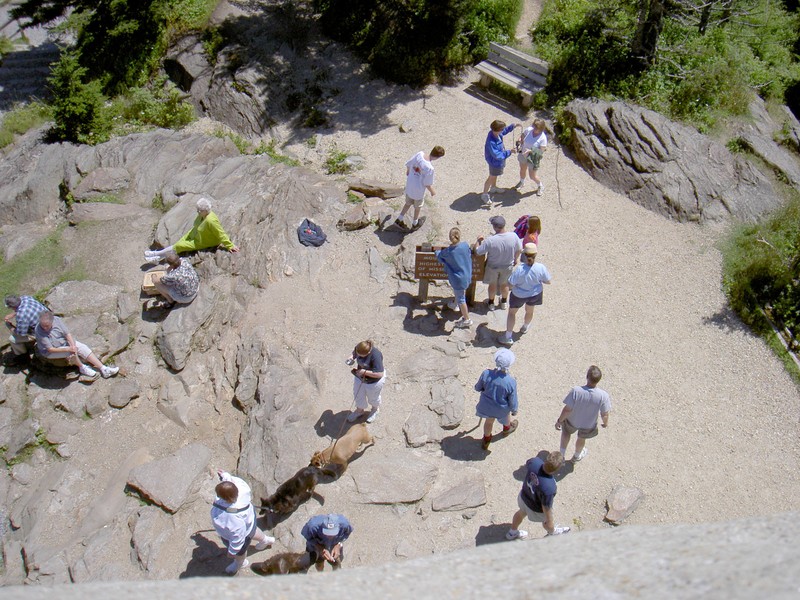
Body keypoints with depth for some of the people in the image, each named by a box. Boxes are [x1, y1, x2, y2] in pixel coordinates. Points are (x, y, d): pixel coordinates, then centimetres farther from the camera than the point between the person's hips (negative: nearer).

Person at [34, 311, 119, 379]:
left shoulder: (56, 320, -19)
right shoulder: (39, 331, -29)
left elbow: (67, 334, -12)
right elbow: (50, 349, -27)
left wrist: (73, 346, -27)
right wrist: (68, 349, -32)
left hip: (64, 342, 5)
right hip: (50, 352, -5)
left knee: (83, 348, -10)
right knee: (71, 353, -29)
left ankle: (104, 369, -11)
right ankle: (82, 368, -2)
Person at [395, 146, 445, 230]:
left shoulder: (419, 154, -18)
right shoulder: (429, 168, -34)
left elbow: (408, 164, -1)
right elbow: (427, 184, -22)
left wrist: (408, 172, 20)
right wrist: (432, 191, -1)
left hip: (409, 185, 5)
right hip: (419, 190, -5)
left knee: (408, 203, 29)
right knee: (418, 206, 23)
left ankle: (399, 220, 38)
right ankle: (415, 223, 45)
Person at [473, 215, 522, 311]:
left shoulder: (490, 240, -35)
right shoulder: (513, 236, -25)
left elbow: (477, 252, -24)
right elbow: (519, 250, -8)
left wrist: (478, 240, -6)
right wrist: (515, 259, 12)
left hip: (493, 266, -2)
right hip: (508, 266, 2)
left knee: (492, 284, 25)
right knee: (505, 284, 28)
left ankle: (491, 303, 46)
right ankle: (504, 302, 50)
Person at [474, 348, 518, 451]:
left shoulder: (486, 374, -29)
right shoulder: (511, 382, -34)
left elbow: (477, 388, -10)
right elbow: (513, 402, -19)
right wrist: (514, 410, 4)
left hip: (486, 406, 1)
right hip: (501, 410, -1)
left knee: (489, 420, 32)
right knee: (506, 414, 35)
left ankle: (486, 440, 56)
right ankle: (507, 429, 67)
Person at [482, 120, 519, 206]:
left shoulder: (495, 133, -16)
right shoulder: (491, 142, -42)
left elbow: (504, 131, 8)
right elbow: (497, 155, -36)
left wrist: (512, 126, -3)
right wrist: (509, 152, -33)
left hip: (499, 160, 8)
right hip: (495, 162, -8)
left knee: (495, 175, 31)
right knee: (492, 177, 12)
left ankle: (493, 188, 57)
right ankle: (484, 195, 32)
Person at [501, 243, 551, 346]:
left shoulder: (520, 269, -36)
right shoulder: (541, 268, -28)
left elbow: (510, 284, -28)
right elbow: (548, 281, -13)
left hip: (519, 295, -3)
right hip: (535, 294, 3)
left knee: (512, 312, 22)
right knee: (529, 311, 32)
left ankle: (508, 337, 26)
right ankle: (525, 327, 60)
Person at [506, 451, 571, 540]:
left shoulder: (534, 461, -33)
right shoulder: (549, 488, -46)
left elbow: (526, 466, -6)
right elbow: (546, 507, -27)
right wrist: (550, 521, -8)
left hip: (523, 496, 5)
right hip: (536, 509, -4)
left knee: (522, 512, 36)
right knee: (547, 522, 31)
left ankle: (512, 533, 62)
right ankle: (553, 532, 65)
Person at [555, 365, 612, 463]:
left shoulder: (576, 391, -35)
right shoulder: (603, 396, -32)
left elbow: (567, 409, -25)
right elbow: (604, 414, -17)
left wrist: (559, 420, -8)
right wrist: (605, 423, 6)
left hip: (572, 421, -1)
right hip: (589, 425, 1)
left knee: (566, 431, 34)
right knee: (581, 438, 33)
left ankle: (562, 454, 49)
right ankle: (577, 456, 60)